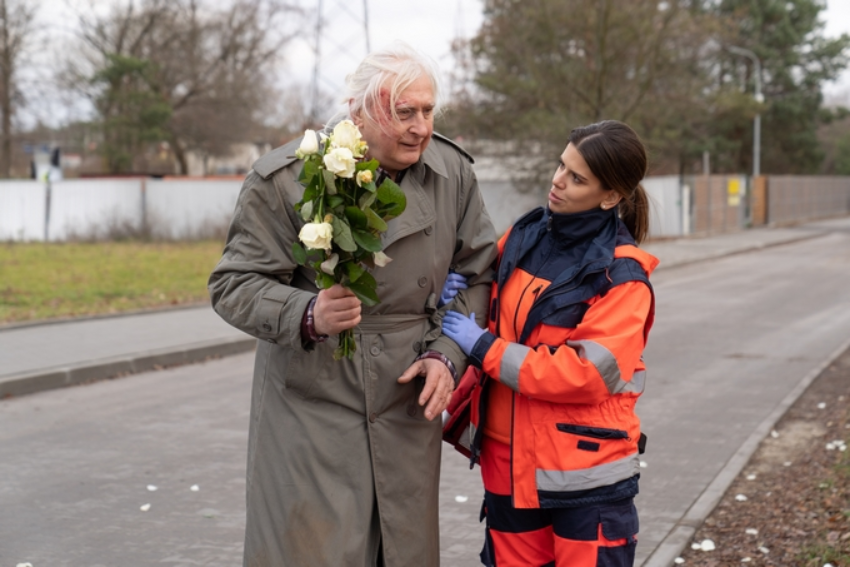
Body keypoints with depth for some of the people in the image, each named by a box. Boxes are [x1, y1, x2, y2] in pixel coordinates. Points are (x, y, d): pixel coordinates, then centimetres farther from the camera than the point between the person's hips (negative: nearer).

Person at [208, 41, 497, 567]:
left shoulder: (453, 172, 2)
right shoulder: (284, 179, -11)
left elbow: (476, 274, 11)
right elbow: (234, 285, -9)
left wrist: (447, 353, -4)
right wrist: (308, 315, -28)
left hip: (406, 406, 4)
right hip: (311, 409, -4)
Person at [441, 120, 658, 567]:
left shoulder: (621, 277, -11)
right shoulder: (523, 238, 6)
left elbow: (587, 373, -21)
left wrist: (484, 349, -16)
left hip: (585, 476, -5)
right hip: (509, 463, 5)